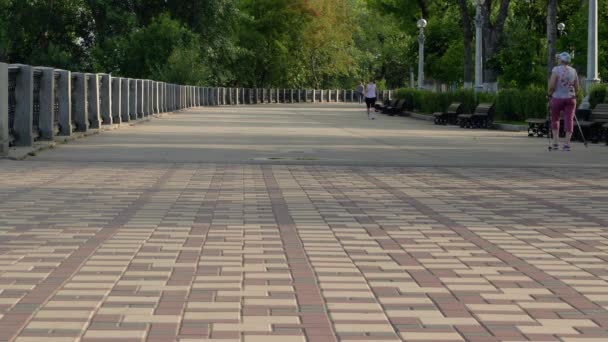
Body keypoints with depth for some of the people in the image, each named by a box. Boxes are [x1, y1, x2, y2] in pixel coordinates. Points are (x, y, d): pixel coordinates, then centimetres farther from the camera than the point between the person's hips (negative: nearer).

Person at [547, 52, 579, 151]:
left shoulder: (556, 70, -8)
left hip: (557, 98, -2)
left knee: (555, 119, 13)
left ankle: (555, 143, 7)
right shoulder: (573, 71, 5)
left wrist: (549, 94, 3)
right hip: (570, 98, 2)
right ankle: (567, 144, -5)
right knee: (569, 120, 1)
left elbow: (551, 86, -13)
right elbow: (577, 88, 9)